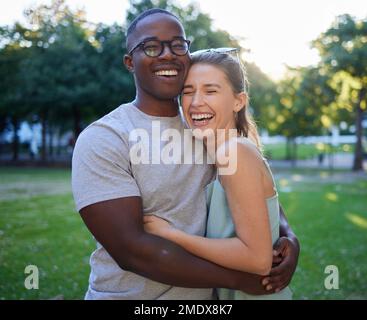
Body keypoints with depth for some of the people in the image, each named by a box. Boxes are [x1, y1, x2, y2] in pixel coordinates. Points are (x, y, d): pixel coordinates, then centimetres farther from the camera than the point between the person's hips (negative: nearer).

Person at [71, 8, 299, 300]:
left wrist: (288, 236, -12)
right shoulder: (102, 139, -17)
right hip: (127, 292, -5)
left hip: (205, 294, 6)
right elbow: (130, 249, -25)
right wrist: (238, 279, -23)